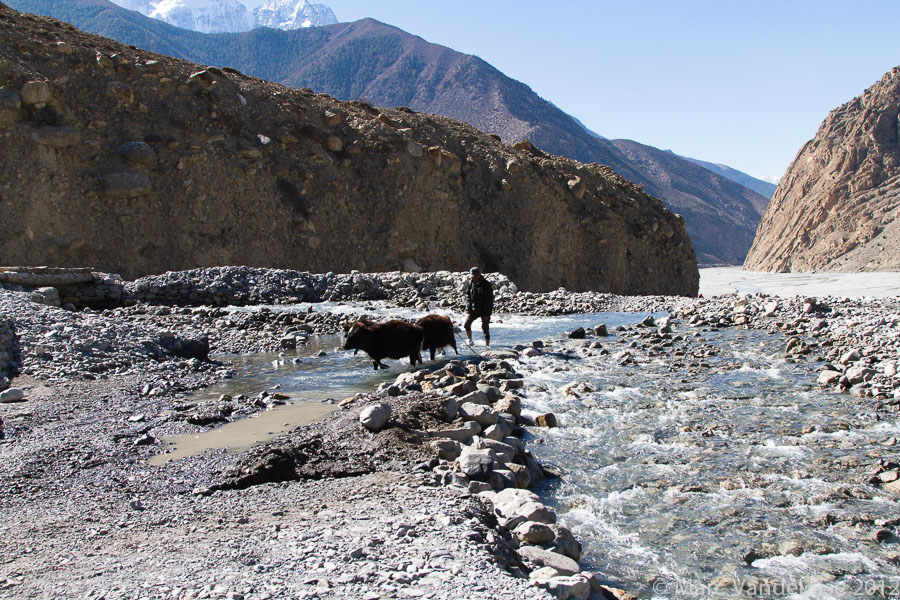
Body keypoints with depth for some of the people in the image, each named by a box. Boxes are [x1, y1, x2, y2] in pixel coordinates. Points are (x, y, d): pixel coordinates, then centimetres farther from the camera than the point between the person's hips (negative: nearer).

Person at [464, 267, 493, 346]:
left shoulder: (486, 284, -12)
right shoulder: (470, 283, 3)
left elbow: (489, 300, -13)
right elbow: (467, 296, 13)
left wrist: (487, 313, -17)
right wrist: (468, 308, -2)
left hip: (484, 310, -4)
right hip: (473, 309, 4)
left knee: (485, 328, -2)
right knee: (466, 323, -12)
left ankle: (487, 345, 8)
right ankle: (470, 341, 1)